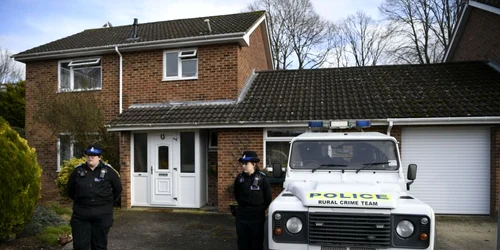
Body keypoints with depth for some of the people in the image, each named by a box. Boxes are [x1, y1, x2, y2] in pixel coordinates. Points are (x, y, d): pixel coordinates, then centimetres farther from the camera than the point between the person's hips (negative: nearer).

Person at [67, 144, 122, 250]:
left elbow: (118, 189, 8)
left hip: (102, 214, -1)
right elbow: (70, 189, 18)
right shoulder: (78, 170, 2)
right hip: (80, 213, 1)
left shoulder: (108, 170, -3)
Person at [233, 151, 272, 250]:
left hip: (257, 216, -3)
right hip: (241, 216, 3)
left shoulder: (262, 178, -10)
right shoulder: (239, 178, 0)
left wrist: (260, 209, 3)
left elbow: (268, 198, -3)